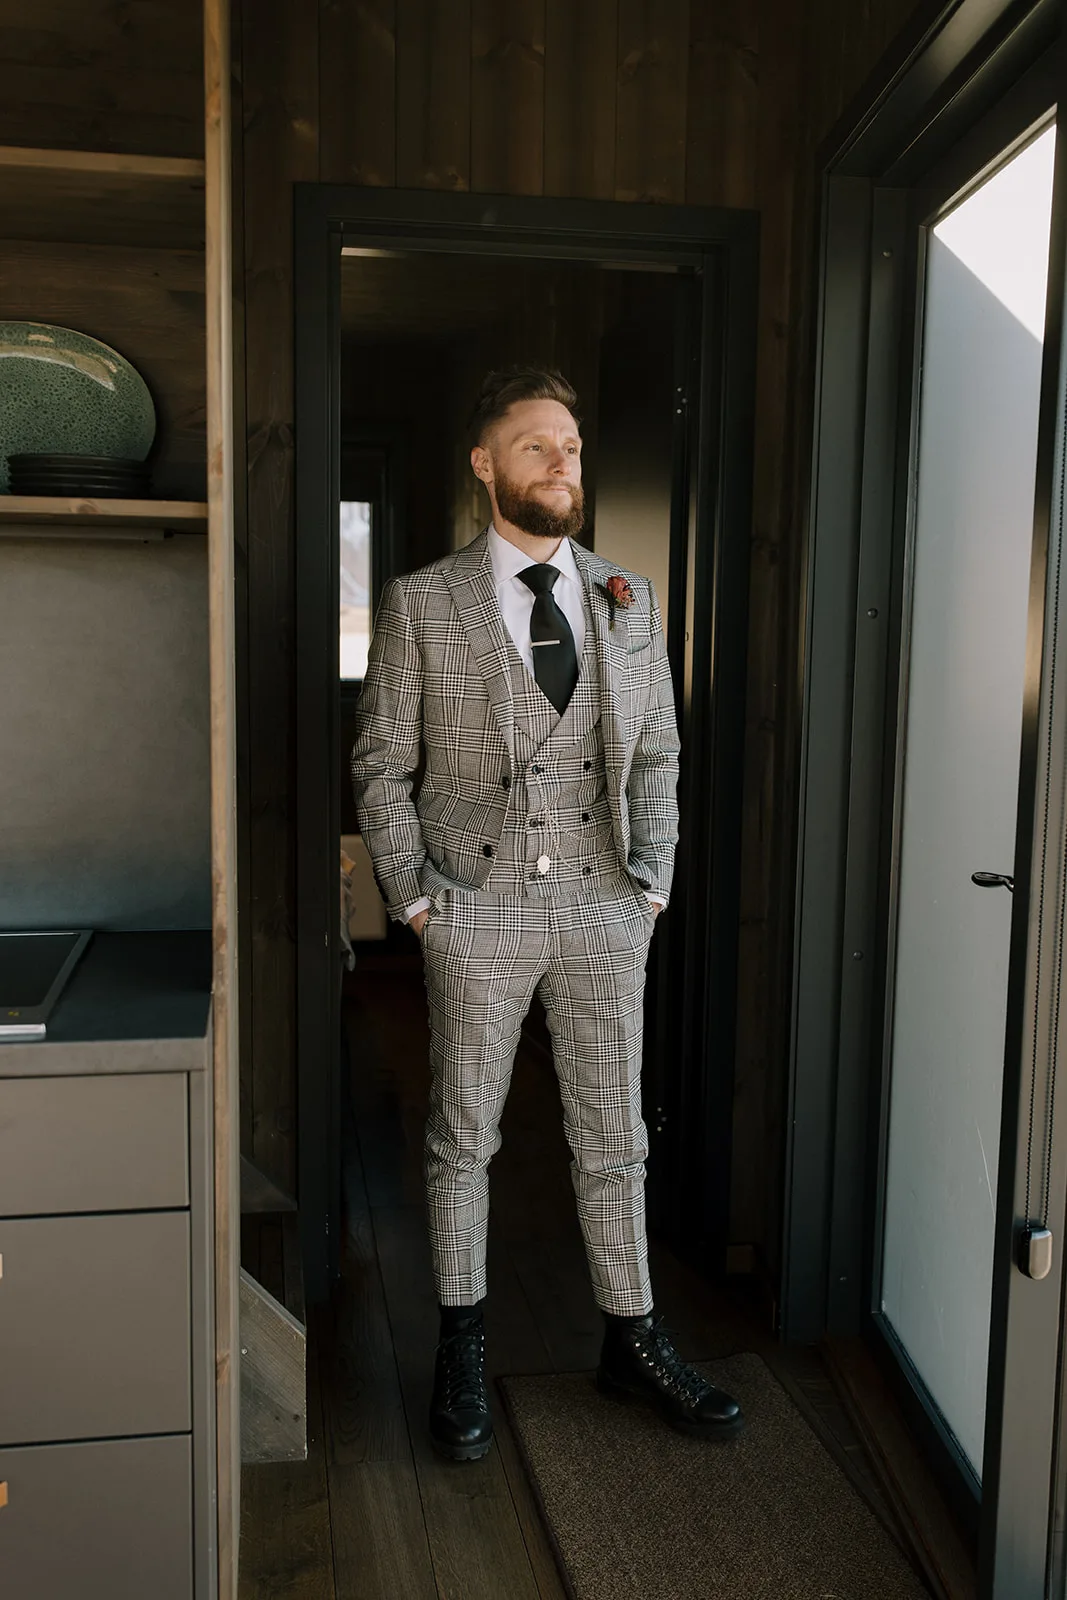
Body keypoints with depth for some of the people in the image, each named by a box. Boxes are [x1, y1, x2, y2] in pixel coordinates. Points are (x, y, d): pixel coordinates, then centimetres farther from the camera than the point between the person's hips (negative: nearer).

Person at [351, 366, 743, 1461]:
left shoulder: (629, 600, 8)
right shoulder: (421, 604, -1)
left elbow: (656, 754, 11)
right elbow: (381, 767, 1)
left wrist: (652, 880, 1)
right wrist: (416, 897, -6)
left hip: (604, 915, 3)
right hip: (477, 915, -2)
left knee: (613, 1140, 12)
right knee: (462, 1137, 11)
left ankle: (633, 1343, 31)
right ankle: (462, 1349, 30)